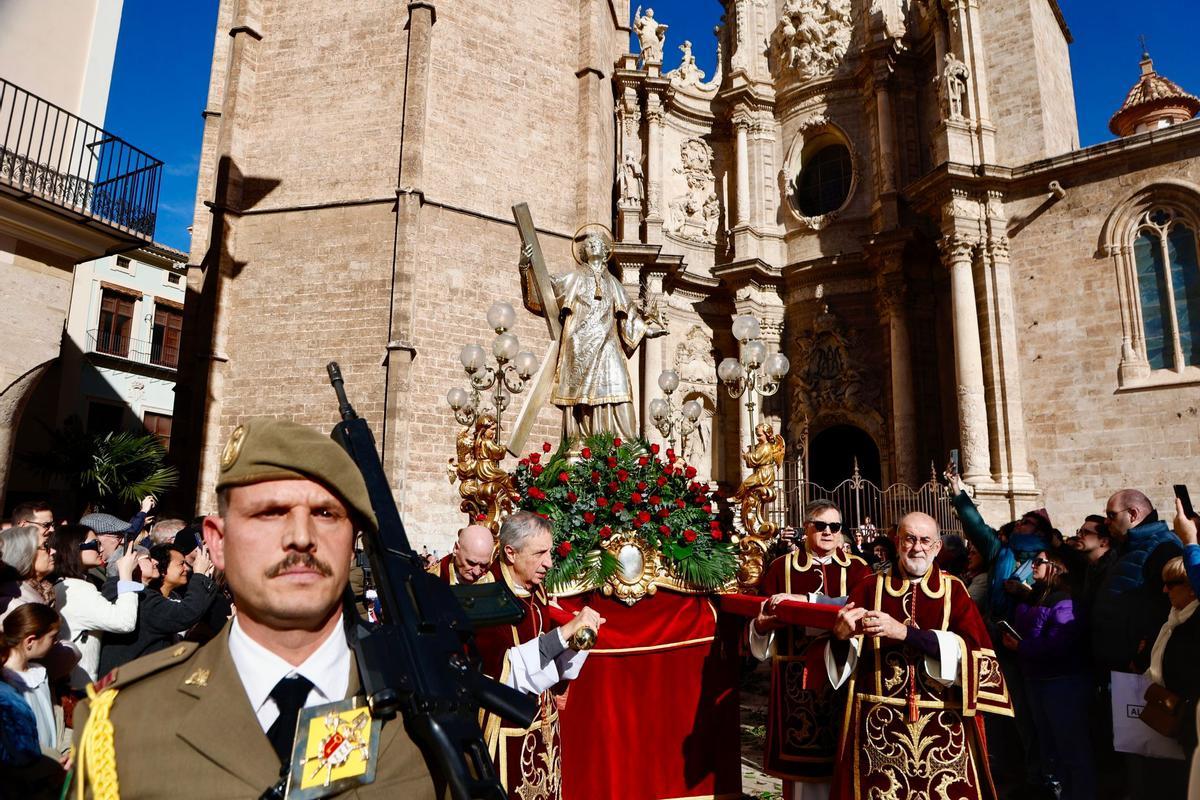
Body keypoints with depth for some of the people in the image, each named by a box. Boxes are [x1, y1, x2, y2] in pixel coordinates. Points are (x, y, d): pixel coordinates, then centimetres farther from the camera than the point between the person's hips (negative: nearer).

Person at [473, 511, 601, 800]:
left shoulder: (536, 591, 1)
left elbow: (546, 663, 8)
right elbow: (505, 671, -27)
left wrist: (576, 642, -10)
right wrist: (564, 631, -29)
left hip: (543, 722, 6)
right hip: (504, 726, -6)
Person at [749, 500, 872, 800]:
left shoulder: (856, 568, 5)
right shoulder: (781, 567, 6)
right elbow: (763, 617, 0)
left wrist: (804, 600, -23)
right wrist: (761, 625, -24)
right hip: (795, 677, 0)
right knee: (799, 755, 3)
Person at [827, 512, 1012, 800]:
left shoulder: (953, 590, 2)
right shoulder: (870, 588, 2)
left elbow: (972, 648, -15)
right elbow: (844, 660, -1)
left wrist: (905, 632, -25)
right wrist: (841, 635, -24)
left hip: (943, 725, 0)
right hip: (880, 724, 0)